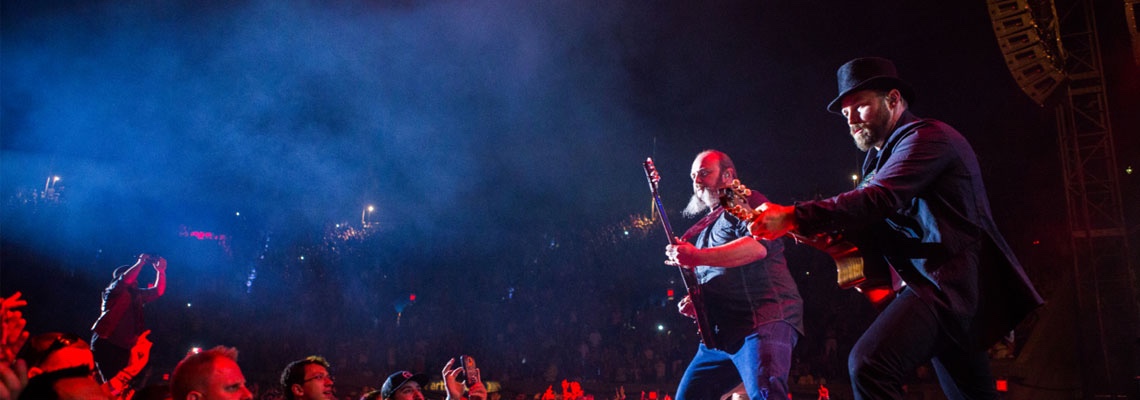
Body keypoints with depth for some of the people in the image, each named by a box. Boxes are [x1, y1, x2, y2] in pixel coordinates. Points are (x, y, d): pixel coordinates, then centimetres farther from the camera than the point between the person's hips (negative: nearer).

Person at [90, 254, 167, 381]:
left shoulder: (137, 294, 20)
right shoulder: (112, 291, 1)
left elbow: (158, 291, 17)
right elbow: (125, 280, -18)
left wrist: (160, 271, 5)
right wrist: (140, 263, -10)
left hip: (124, 347, 6)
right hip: (105, 343, -6)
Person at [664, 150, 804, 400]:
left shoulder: (746, 202, 3)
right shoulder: (706, 228, 28)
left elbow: (758, 245, -19)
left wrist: (697, 257, -26)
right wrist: (693, 303, 11)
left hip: (762, 322, -9)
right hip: (719, 335, 9)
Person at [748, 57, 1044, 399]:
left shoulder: (927, 136, -10)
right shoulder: (880, 159, 19)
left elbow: (878, 199, -26)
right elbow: (880, 220, 19)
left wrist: (793, 218, -33)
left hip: (951, 283, -11)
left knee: (869, 365, -27)